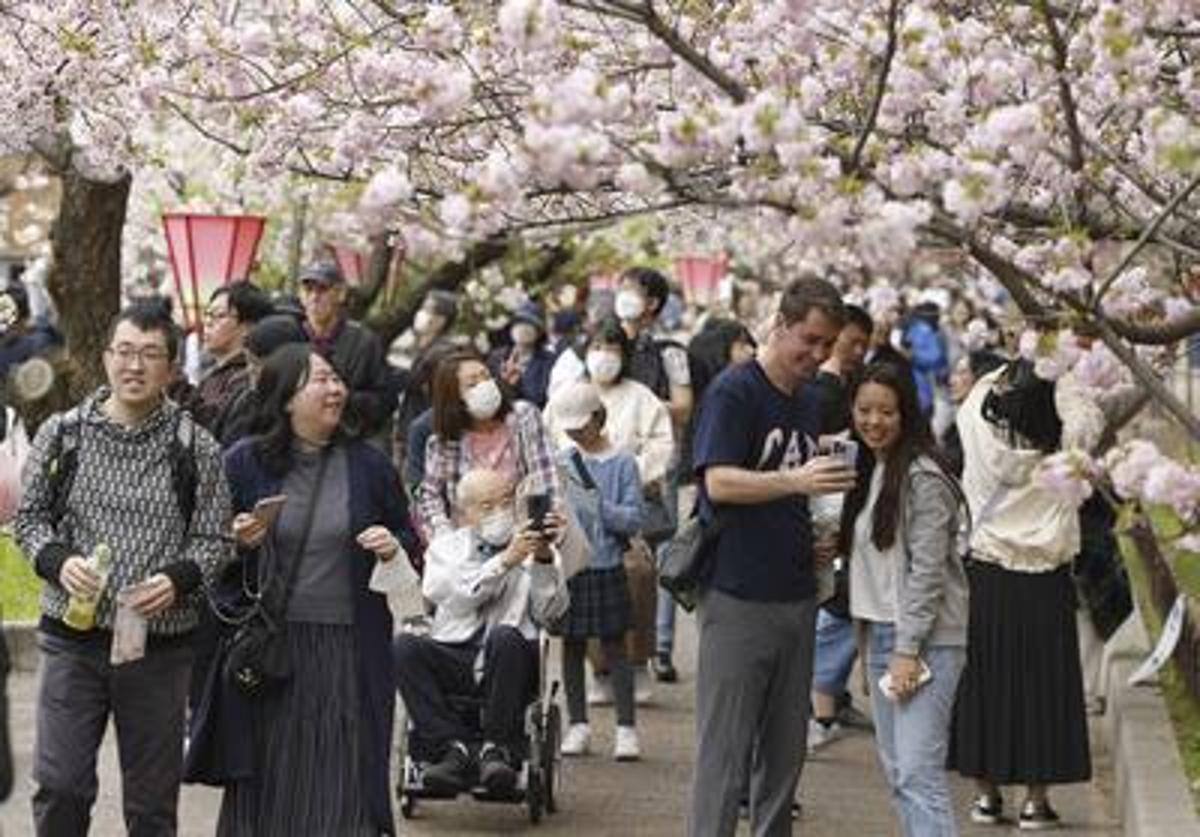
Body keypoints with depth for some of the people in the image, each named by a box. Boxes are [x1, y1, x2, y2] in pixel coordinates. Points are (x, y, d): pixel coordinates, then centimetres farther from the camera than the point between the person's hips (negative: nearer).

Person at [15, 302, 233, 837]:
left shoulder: (196, 447, 1)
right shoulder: (61, 434, 3)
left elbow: (215, 539, 3)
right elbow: (29, 517, 9)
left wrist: (178, 579, -17)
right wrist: (58, 561, -11)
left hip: (161, 645, 0)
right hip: (73, 636, 0)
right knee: (60, 784, -2)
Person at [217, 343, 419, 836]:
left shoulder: (368, 464, 6)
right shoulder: (244, 463, 1)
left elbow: (410, 542, 14)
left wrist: (394, 547, -8)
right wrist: (238, 541, -14)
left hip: (349, 652, 1)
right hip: (268, 649, -1)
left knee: (342, 787, 2)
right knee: (269, 785, 6)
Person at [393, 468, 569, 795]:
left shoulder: (534, 548, 14)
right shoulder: (445, 546, 17)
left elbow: (550, 612, -1)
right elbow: (457, 598, -5)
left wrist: (544, 560, -15)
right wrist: (506, 560, -15)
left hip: (510, 661, -2)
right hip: (455, 660, 2)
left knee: (505, 636, -35)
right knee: (403, 647, -26)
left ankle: (499, 750, -26)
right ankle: (454, 749, -26)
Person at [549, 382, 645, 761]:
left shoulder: (622, 463, -4)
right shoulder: (563, 461, 5)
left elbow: (634, 519, -9)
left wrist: (597, 506, -19)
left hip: (606, 567, -3)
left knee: (614, 646, 1)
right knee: (572, 645, 9)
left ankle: (626, 727, 4)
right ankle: (577, 723, 19)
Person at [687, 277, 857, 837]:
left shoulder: (806, 402, 16)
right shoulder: (734, 391, -7)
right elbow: (718, 481, -18)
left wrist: (818, 538, 8)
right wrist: (796, 482, -30)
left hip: (796, 596, 7)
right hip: (737, 597, -7)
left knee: (784, 748, 11)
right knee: (726, 748, -4)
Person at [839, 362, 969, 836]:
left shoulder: (922, 476, -12)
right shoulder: (868, 472, 15)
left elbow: (927, 569, -16)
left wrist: (908, 649, -18)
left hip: (924, 640, -9)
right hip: (880, 634, 9)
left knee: (918, 773, -15)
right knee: (894, 771, 10)